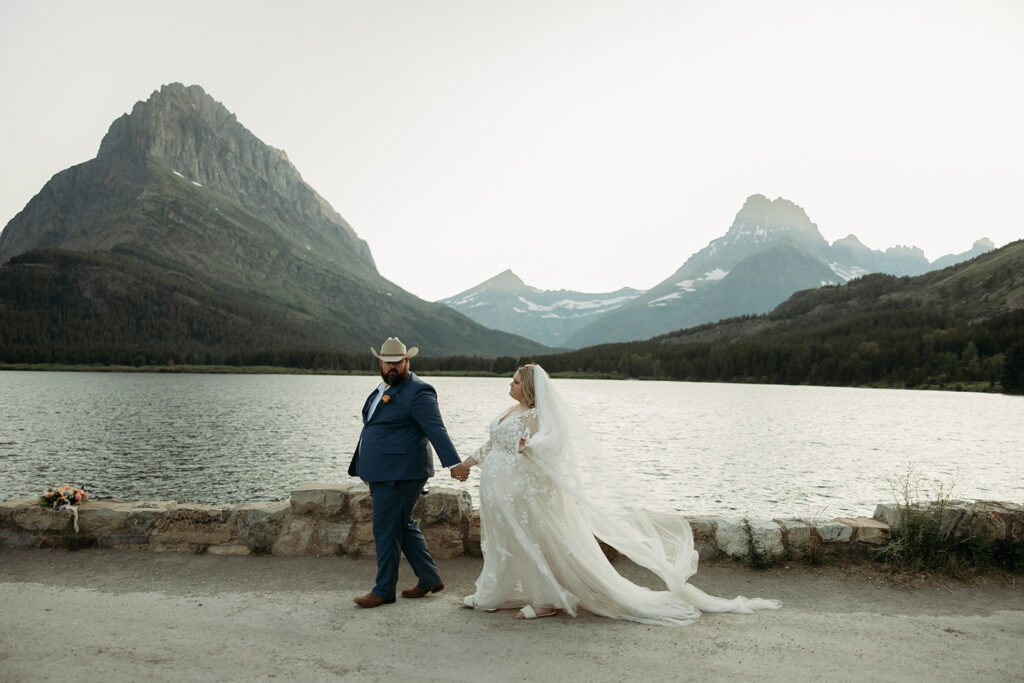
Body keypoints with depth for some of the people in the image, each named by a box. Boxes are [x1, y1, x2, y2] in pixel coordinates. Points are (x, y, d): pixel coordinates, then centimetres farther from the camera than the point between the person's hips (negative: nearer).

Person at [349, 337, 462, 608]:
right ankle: (430, 579, 26)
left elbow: (436, 430, -21)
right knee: (404, 526, 15)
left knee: (386, 529, -2)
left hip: (399, 474, -10)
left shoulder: (418, 392, -14)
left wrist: (453, 464, -30)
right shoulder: (385, 388, 16)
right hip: (382, 473, 10)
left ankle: (384, 590, 12)